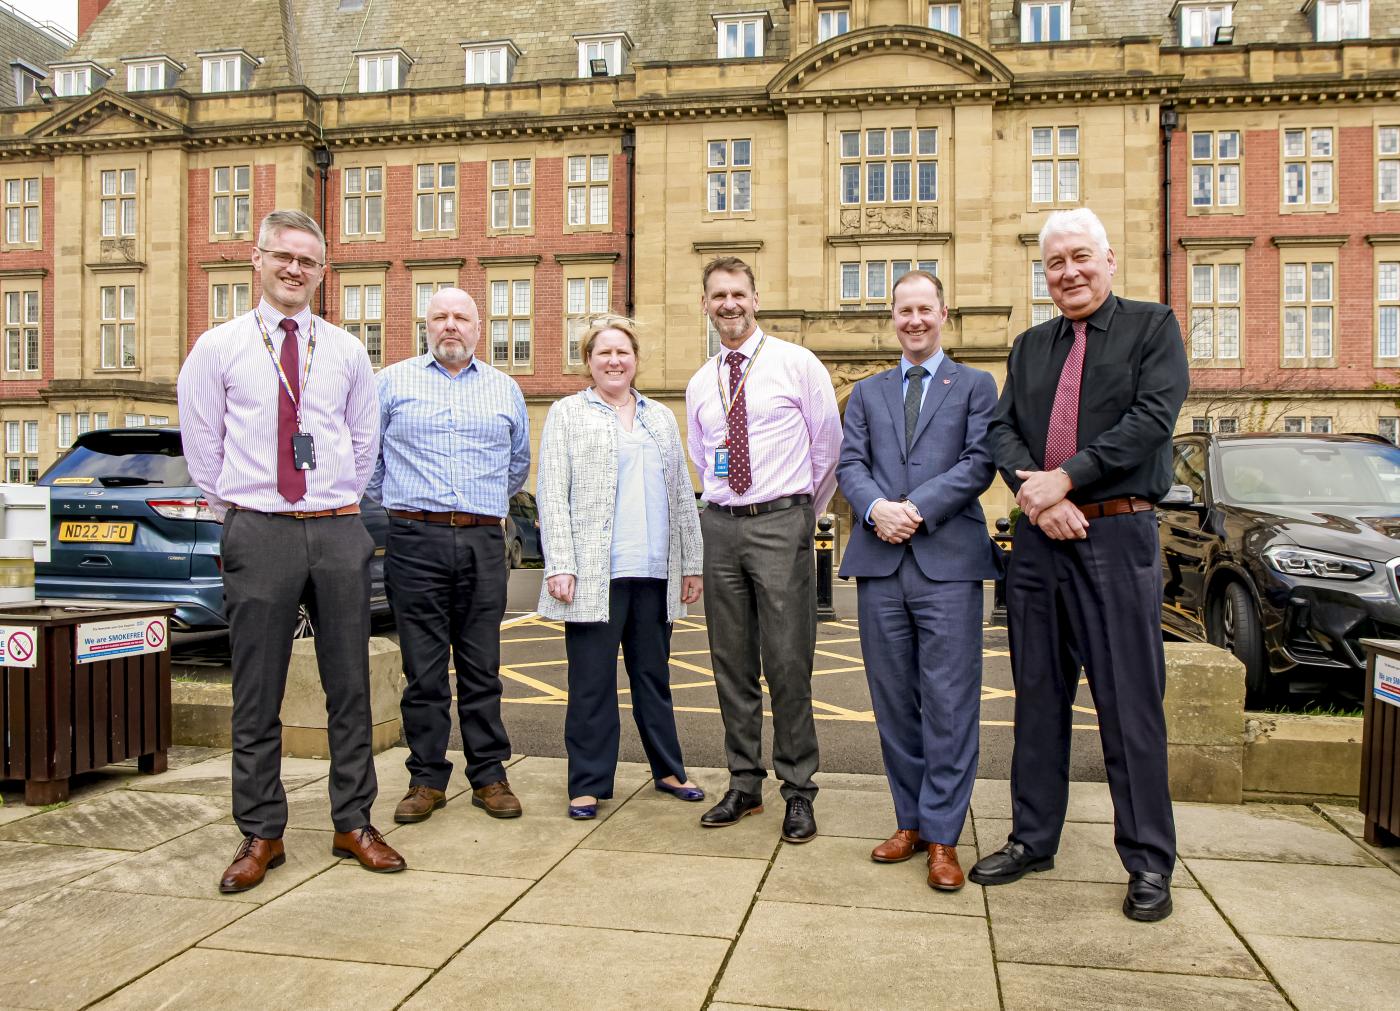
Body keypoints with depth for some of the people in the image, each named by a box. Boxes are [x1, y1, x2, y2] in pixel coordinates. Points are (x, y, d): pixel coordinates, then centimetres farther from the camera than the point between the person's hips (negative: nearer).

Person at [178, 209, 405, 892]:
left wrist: (338, 507, 13)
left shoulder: (346, 352, 10)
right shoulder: (218, 348, 4)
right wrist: (236, 513, 8)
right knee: (257, 694, 5)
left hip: (339, 532, 2)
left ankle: (353, 824, 19)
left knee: (349, 686, 7)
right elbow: (201, 444, 8)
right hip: (257, 534, -1)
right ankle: (260, 834, 18)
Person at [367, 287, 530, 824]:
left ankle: (489, 775, 14)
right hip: (416, 541, -1)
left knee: (482, 668, 6)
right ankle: (427, 778, 12)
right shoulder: (393, 381, 8)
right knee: (423, 669, 2)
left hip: (484, 543, 2)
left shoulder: (506, 390, 15)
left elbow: (519, 461, 27)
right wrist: (392, 503, 15)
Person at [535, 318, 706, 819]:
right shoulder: (567, 413, 5)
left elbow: (682, 494, 16)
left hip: (654, 571, 4)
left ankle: (668, 769, 24)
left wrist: (692, 562, 10)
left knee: (653, 674, 13)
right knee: (592, 680, 1)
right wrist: (559, 564, -13)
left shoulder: (661, 418, 17)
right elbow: (552, 494, -3)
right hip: (594, 571, -4)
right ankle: (588, 783, 11)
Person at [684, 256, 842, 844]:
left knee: (788, 664, -3)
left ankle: (798, 793, 10)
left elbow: (828, 444, 4)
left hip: (781, 522, -5)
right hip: (721, 526, 5)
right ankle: (744, 786, 21)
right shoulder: (699, 385, 14)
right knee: (732, 664, 9)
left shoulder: (796, 364, 0)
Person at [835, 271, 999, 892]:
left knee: (949, 704, -3)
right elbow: (850, 464, 8)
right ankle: (911, 821, 21)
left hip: (948, 560, -3)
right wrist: (875, 508, -12)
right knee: (893, 702, 9)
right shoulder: (867, 393, 19)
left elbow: (979, 462, -2)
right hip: (880, 562, 3)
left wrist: (917, 509, -13)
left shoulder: (975, 385, 11)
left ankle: (942, 837, 6)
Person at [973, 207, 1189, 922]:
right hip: (1038, 538, 5)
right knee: (1039, 697, 11)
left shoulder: (1152, 327, 4)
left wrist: (1065, 478, -15)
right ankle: (1032, 839, 23)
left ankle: (1149, 862, 13)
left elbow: (1152, 419, -10)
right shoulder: (1030, 346, 17)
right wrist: (1034, 491, -12)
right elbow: (1002, 430, 7)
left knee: (1130, 702, -1)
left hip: (1118, 536, -4)